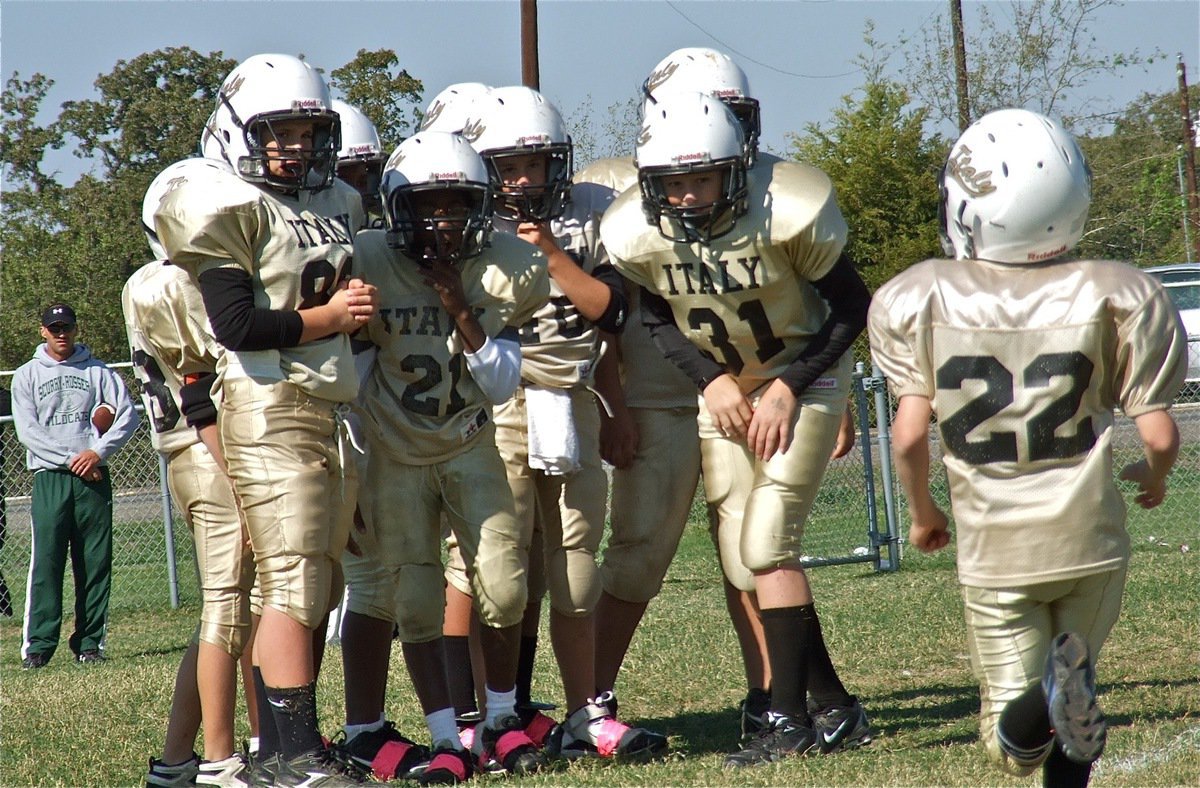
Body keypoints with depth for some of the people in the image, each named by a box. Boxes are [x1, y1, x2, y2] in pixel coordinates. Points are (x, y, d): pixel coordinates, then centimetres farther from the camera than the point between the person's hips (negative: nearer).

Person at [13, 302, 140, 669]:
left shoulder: (98, 372, 12)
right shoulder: (27, 375, 10)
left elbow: (128, 416, 4)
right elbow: (27, 430, -1)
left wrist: (97, 451, -11)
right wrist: (71, 460, -11)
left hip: (93, 477, 2)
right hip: (50, 477, -1)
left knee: (95, 563, 0)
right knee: (46, 561, -9)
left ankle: (89, 642, 4)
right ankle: (37, 644, -10)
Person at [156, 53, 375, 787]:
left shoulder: (340, 205, 17)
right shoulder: (231, 214, -7)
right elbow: (235, 324, -16)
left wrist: (360, 305, 4)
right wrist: (329, 317, -8)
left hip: (337, 409, 8)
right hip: (273, 413, -8)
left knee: (317, 587, 8)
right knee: (294, 582, -11)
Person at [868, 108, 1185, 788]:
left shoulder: (922, 300, -6)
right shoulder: (1113, 296, -7)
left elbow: (910, 433, -5)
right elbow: (1159, 433, -5)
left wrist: (923, 514, 15)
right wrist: (1153, 477, 19)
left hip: (994, 549, 0)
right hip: (1091, 538, 0)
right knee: (1077, 658, 22)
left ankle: (1037, 703, -26)